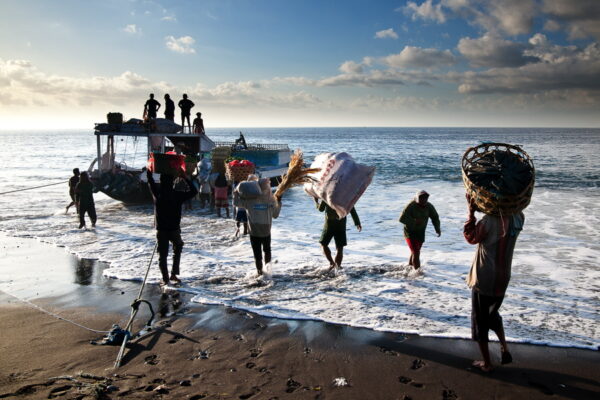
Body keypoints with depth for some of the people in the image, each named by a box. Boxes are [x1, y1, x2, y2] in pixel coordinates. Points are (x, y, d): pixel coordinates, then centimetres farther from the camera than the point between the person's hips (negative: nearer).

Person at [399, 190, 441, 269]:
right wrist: (414, 221, -35)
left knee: (415, 252, 19)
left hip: (421, 233, 6)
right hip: (410, 232, -6)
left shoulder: (429, 206, -7)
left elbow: (435, 217, 4)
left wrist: (437, 228, -10)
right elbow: (402, 218, -28)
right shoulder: (411, 206, -23)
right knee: (416, 252, -17)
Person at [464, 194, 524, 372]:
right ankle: (505, 350, 27)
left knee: (480, 321, 10)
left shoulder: (489, 220, -22)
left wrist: (471, 213, -6)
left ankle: (486, 363, 20)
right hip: (502, 280, 6)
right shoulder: (517, 219, -5)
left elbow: (471, 237, -6)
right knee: (493, 314, 30)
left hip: (483, 281, -6)